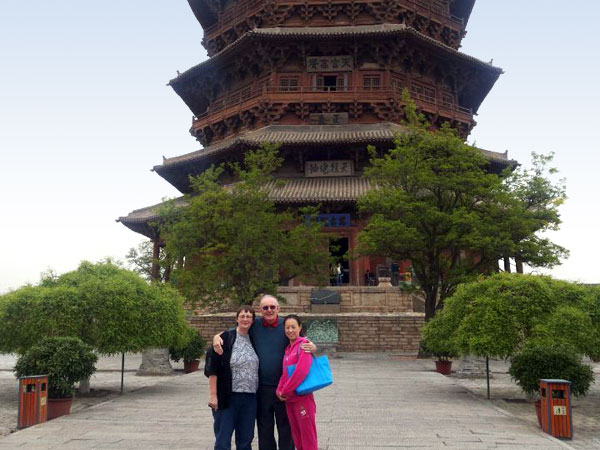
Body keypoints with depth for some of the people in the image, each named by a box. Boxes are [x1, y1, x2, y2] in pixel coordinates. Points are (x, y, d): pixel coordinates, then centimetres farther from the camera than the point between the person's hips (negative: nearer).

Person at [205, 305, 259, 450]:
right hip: (227, 398, -5)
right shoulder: (225, 339, -7)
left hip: (250, 398, 5)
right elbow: (212, 369, -9)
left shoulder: (253, 340, 8)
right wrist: (213, 395, -14)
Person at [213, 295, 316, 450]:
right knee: (264, 427, 14)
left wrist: (312, 348, -19)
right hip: (262, 387, 1)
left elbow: (304, 344, 4)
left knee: (286, 426, 10)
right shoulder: (254, 325, -1)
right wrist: (217, 337, -14)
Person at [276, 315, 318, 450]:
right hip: (289, 399, 8)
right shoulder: (288, 348, 12)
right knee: (296, 437, 15)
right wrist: (279, 390, -1)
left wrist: (285, 391, -13)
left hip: (302, 397, -7)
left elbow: (301, 371, -21)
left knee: (308, 436, 1)